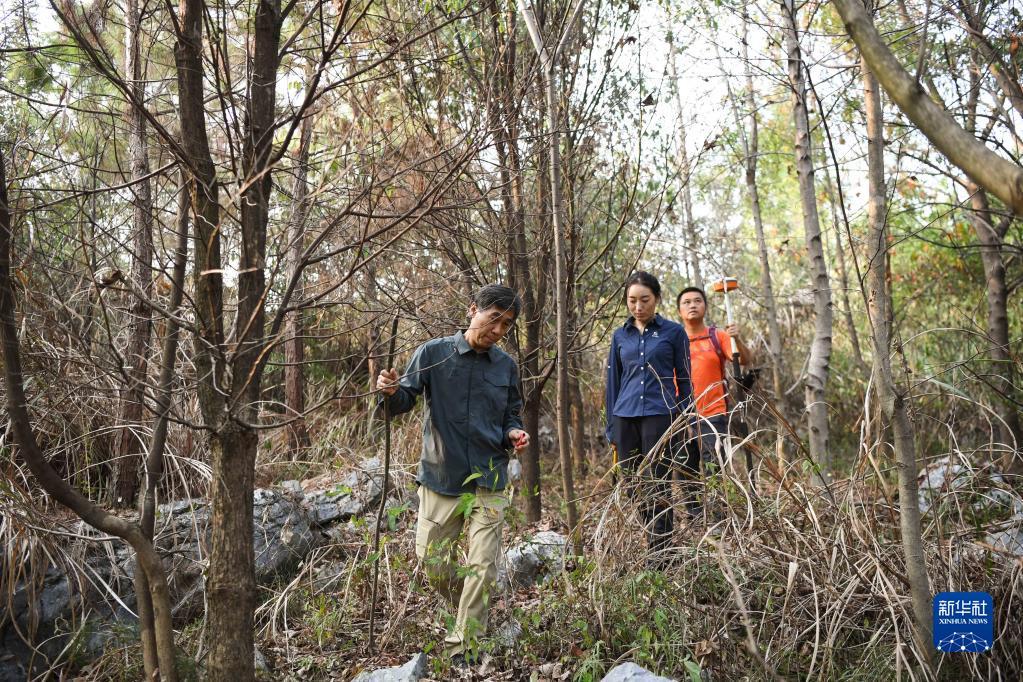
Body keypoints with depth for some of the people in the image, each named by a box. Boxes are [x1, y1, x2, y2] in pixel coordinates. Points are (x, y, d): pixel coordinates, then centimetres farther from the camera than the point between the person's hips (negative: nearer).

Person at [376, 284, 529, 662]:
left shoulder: (507, 366, 4)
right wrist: (392, 391, -26)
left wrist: (514, 434, -8)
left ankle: (461, 649, 12)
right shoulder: (434, 353, -4)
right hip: (440, 478, -1)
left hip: (488, 482, 1)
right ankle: (473, 616, 35)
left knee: (482, 567, -2)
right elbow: (406, 400, -3)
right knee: (432, 562, 7)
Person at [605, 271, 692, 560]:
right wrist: (612, 428, 13)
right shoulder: (620, 336, 12)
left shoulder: (674, 332, 4)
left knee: (657, 488, -6)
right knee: (635, 489, 6)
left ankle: (659, 556, -1)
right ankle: (647, 550, 16)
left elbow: (684, 381, 7)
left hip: (660, 415, -4)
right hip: (626, 417, 4)